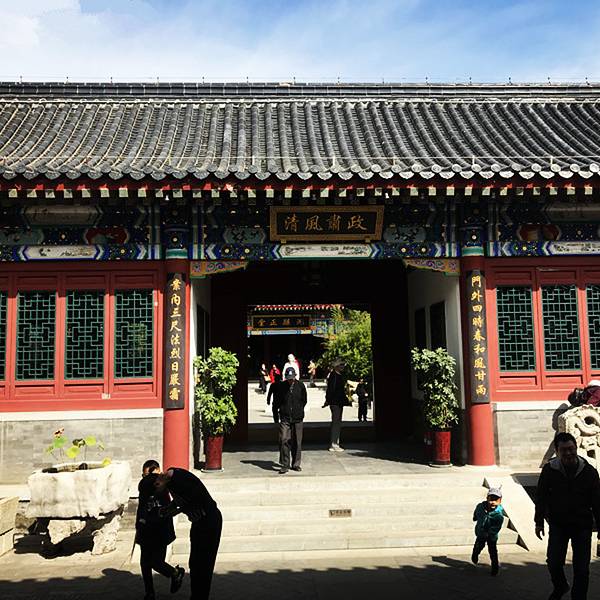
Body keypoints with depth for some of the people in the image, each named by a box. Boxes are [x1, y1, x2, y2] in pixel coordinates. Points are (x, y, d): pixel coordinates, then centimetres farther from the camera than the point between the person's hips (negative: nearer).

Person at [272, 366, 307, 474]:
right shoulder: (280, 387, -3)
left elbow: (304, 400, 15)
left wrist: (299, 410, 10)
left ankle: (296, 464, 19)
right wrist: (276, 416, 4)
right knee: (285, 441, -9)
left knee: (297, 442, 7)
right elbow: (276, 403, 6)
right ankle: (285, 465, -2)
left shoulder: (300, 386, 1)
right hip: (284, 418, -2)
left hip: (297, 418, 2)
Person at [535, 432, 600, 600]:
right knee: (554, 562, 5)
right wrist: (539, 522, 0)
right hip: (558, 525, 0)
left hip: (582, 526, 0)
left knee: (581, 568, 4)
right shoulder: (549, 470, -9)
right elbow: (541, 498, 0)